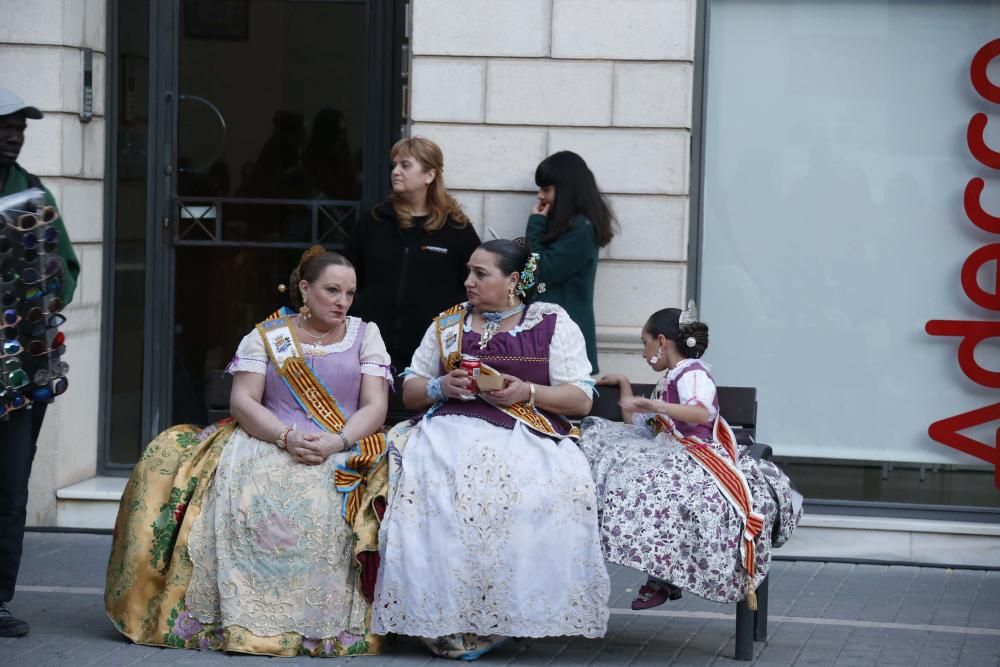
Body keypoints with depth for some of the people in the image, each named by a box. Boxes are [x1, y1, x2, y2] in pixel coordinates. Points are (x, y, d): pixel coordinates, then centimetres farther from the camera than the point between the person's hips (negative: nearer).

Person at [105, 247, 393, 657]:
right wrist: (287, 437, -16)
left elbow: (375, 407, 3)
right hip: (268, 443, 1)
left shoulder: (365, 336, 14)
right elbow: (243, 401, 2)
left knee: (324, 500, -35)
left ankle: (325, 623, -27)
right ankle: (240, 618, -26)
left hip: (344, 451, 0)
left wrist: (336, 443, -16)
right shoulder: (266, 336, 12)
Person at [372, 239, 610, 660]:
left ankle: (496, 616, -25)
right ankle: (445, 621, -28)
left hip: (527, 434, -2)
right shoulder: (448, 324, 21)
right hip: (452, 430, 2)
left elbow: (581, 400, 6)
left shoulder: (553, 324, 11)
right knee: (425, 481, -33)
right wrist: (442, 387, 0)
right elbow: (410, 392, 22)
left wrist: (527, 392, -11)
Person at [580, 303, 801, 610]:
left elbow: (703, 413, -28)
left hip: (695, 456, -10)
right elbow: (636, 424, 33)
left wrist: (655, 406, -40)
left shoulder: (693, 373, -5)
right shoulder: (668, 381, 27)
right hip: (666, 455, 10)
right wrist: (624, 384, 38)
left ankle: (661, 578, -32)